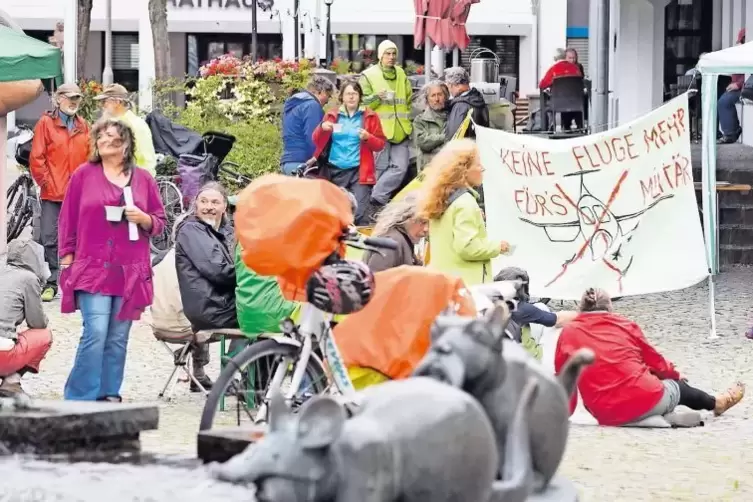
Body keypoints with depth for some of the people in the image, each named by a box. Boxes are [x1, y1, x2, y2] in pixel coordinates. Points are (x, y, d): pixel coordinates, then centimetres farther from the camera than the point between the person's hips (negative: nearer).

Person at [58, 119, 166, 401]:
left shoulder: (143, 179, 11)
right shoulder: (83, 175, 6)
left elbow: (159, 223, 15)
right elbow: (67, 219, 7)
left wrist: (143, 219, -7)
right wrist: (67, 258, 1)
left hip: (130, 273, 3)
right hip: (92, 270, -3)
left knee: (118, 338, 4)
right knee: (96, 333, -14)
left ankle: (110, 396, 11)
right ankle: (80, 398, -10)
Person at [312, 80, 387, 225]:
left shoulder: (370, 116, 6)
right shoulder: (332, 116, 12)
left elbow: (381, 144, 5)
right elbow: (317, 141, 11)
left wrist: (368, 137, -15)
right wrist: (323, 128, -9)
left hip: (359, 171, -3)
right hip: (335, 171, 3)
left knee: (359, 214, -14)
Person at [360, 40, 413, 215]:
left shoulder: (401, 75, 17)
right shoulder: (369, 76, 1)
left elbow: (409, 100, 28)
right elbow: (363, 103, -3)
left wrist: (409, 122, 19)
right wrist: (377, 98, -21)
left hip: (400, 132, 5)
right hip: (380, 129, -5)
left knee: (400, 167, -7)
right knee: (380, 168, -3)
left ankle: (377, 199, -3)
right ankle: (377, 200, 3)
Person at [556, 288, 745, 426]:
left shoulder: (569, 333, 5)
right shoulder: (625, 325, 7)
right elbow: (654, 360, 20)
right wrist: (675, 374, 40)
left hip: (606, 415, 1)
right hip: (646, 401, -1)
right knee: (676, 385, 33)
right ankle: (715, 403, 58)